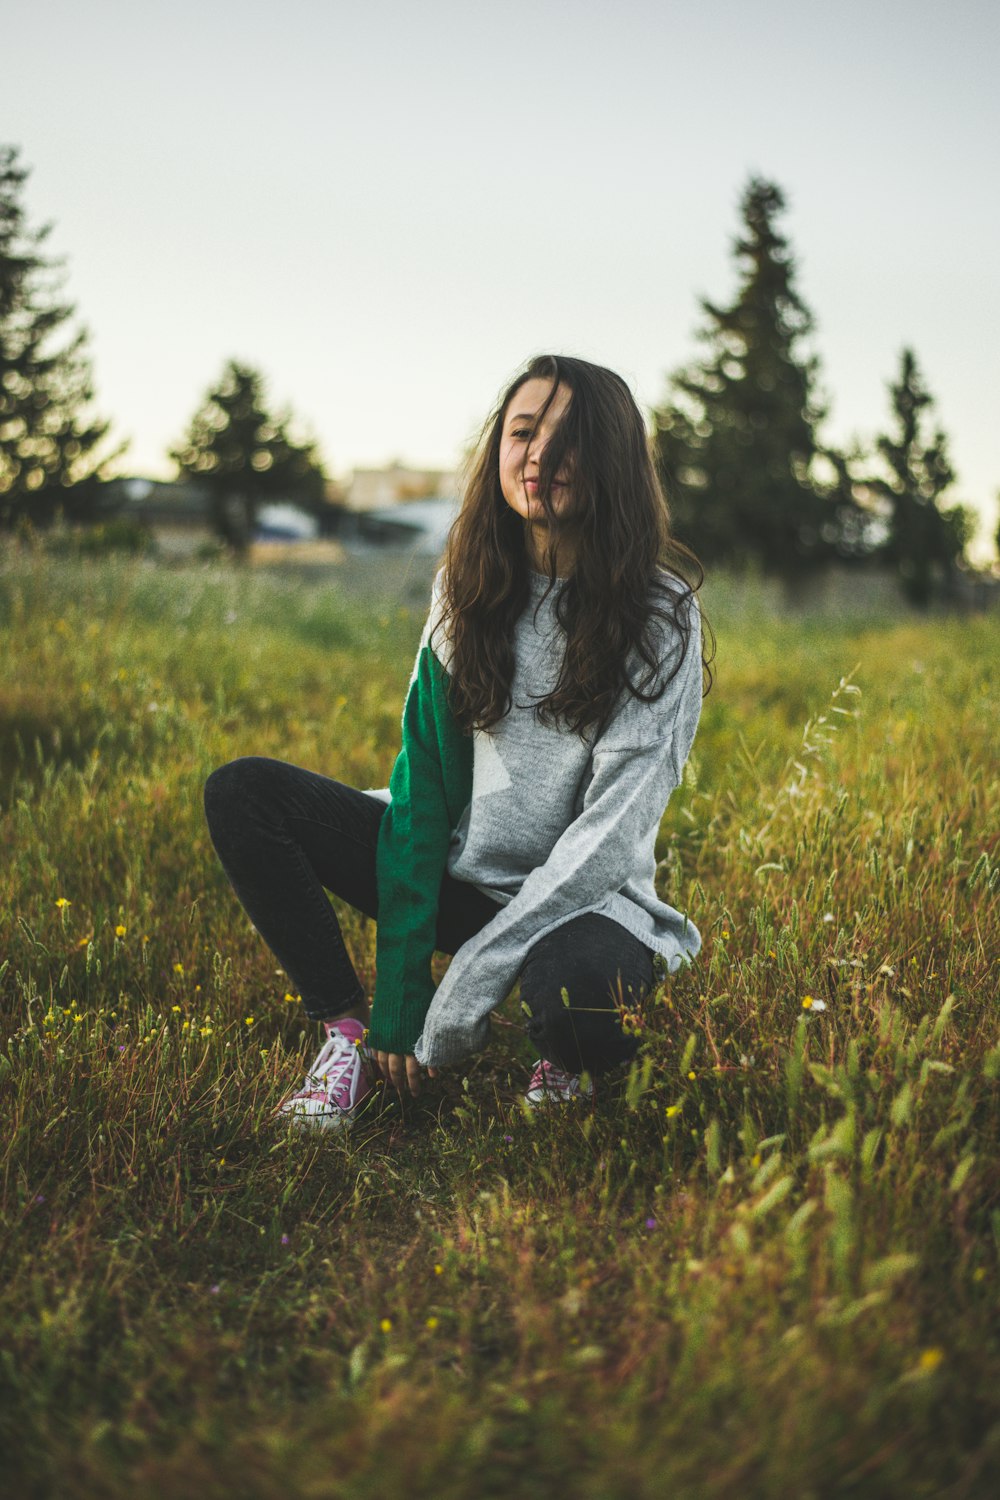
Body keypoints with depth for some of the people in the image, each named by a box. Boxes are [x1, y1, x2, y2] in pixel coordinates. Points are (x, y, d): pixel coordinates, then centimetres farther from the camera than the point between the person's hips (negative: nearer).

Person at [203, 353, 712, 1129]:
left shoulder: (660, 613, -13)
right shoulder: (469, 587, 0)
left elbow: (612, 830, -19)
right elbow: (423, 780, -6)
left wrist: (461, 994, -24)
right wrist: (400, 994, -15)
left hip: (586, 895, -4)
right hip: (458, 872, 4)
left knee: (574, 992, -40)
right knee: (242, 791, -10)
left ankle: (567, 1063, -2)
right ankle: (348, 1029, -5)